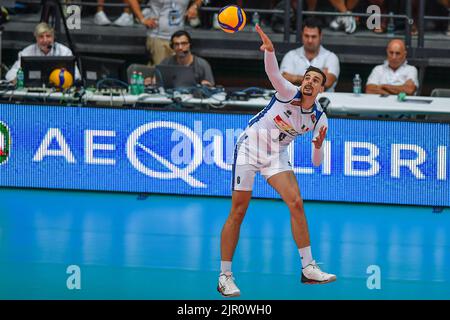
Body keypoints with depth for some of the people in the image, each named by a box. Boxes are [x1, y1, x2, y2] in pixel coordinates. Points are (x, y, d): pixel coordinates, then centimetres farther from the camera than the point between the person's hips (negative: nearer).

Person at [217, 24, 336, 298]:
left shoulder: (319, 119, -4)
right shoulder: (289, 93, -14)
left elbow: (316, 162, 1)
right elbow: (273, 72, -36)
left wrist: (318, 146, -21)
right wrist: (270, 49, -56)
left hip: (277, 156, 4)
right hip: (250, 147, -4)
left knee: (296, 203, -13)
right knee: (238, 212, -6)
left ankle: (308, 267, -5)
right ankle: (225, 277, 0)